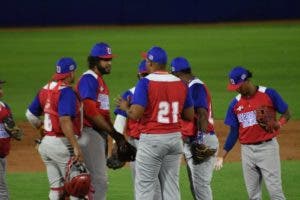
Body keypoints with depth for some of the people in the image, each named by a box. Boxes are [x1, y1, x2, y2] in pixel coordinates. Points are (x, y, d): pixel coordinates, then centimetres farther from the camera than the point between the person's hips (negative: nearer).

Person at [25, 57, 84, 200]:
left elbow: (30, 114, 19)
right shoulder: (66, 91, -15)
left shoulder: (45, 89, 11)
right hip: (62, 144, -9)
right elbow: (65, 120, -26)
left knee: (56, 188, 12)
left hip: (46, 143, 9)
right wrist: (76, 147, -29)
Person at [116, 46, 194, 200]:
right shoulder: (180, 84, 6)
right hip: (175, 138, 6)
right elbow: (190, 116, 10)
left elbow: (135, 114, -18)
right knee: (171, 187, 10)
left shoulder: (145, 83, -11)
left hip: (151, 139, -6)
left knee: (144, 187, -2)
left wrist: (125, 107, 3)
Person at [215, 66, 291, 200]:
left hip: (267, 147, -5)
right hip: (247, 150, 5)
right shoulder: (235, 104, 8)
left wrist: (278, 124, -19)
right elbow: (234, 133, 12)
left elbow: (286, 114, 2)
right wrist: (222, 156, 6)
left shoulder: (268, 94, -4)